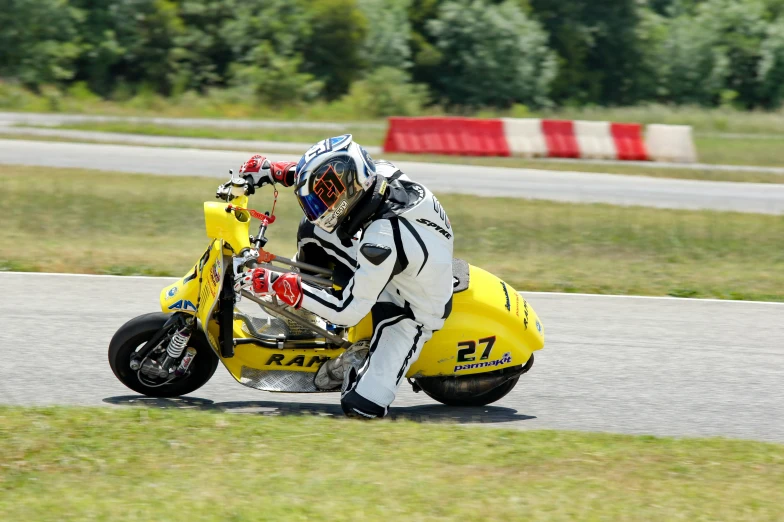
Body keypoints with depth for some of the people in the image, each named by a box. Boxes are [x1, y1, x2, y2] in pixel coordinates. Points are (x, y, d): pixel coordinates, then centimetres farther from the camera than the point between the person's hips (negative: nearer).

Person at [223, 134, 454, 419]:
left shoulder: (382, 240, -41)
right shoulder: (381, 172, -19)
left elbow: (349, 311, -32)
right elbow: (342, 174, 6)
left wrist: (279, 286, -29)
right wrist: (275, 170, 0)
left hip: (411, 314, -8)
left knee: (361, 407, -22)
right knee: (312, 230, 8)